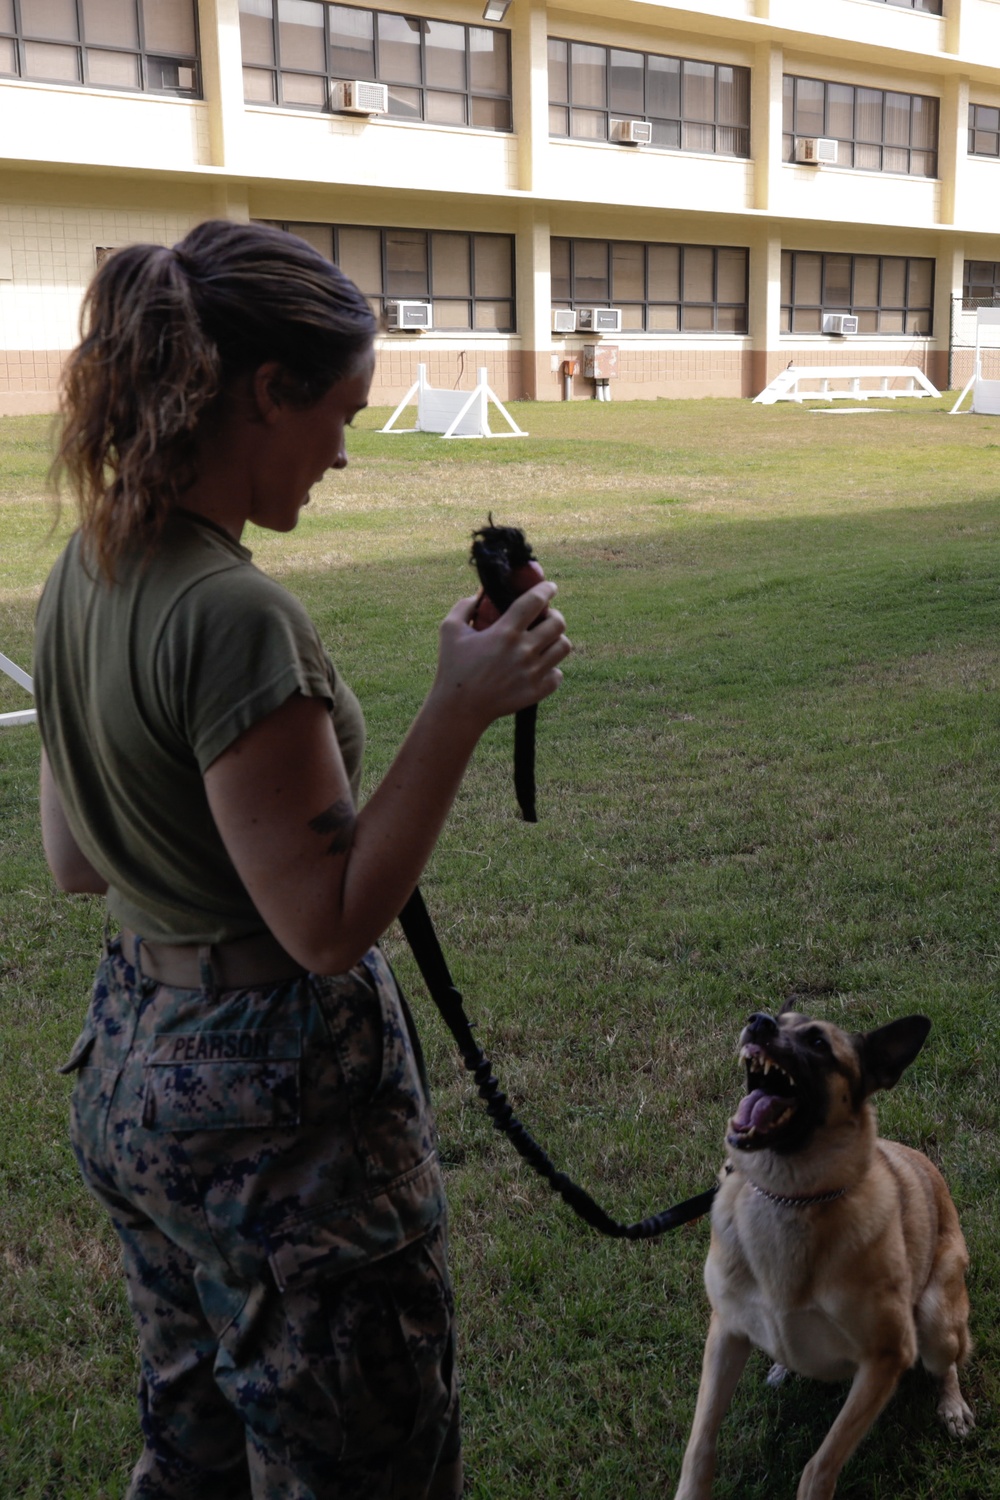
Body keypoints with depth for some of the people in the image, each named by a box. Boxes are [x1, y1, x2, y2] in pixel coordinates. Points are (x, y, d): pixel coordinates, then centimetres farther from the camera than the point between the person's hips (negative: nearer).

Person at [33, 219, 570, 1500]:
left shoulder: (83, 575, 2)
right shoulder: (232, 612, -26)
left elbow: (73, 861, 10)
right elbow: (330, 923, -22)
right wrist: (461, 710, -23)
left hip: (129, 1065, 9)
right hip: (273, 1093, -9)